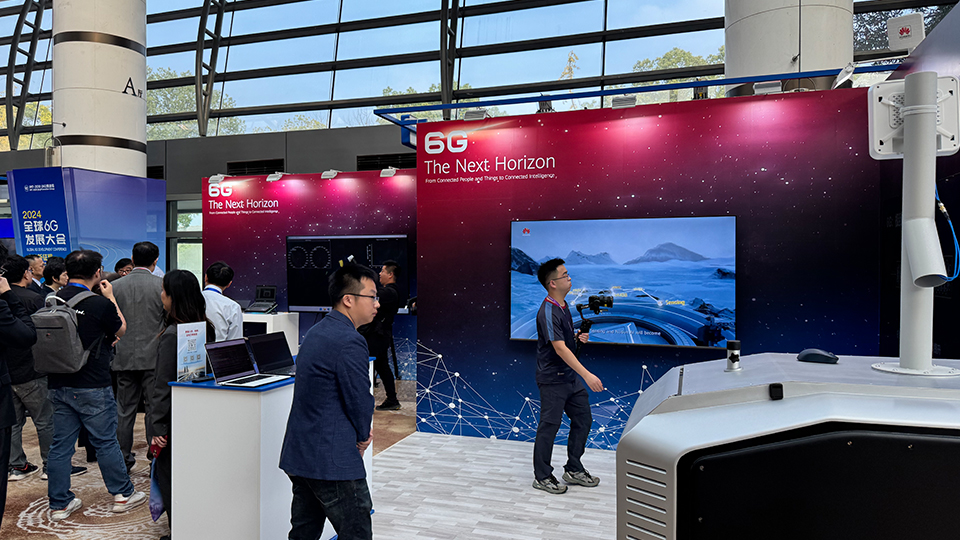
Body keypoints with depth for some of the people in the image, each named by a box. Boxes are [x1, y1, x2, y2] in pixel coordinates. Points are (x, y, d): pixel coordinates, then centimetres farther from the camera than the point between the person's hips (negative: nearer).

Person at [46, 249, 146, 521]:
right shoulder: (100, 303, -17)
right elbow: (122, 330, 1)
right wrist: (111, 298, 9)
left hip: (59, 384, 5)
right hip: (92, 386, -5)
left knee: (60, 445, 12)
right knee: (106, 442, 7)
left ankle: (59, 504, 22)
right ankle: (122, 494, 20)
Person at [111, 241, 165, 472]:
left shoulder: (115, 286, 1)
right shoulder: (162, 285, -8)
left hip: (124, 357, 3)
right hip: (154, 357, -3)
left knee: (124, 410, 12)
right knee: (155, 409, 4)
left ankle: (123, 460, 20)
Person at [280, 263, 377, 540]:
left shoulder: (315, 333, 11)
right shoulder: (349, 342, -20)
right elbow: (360, 400, -16)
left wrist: (359, 433, 10)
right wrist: (362, 436, 5)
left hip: (298, 455, 10)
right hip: (333, 462, -10)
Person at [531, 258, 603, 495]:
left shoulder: (563, 306, 9)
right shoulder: (548, 313, -23)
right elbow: (560, 348, -30)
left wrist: (578, 337, 2)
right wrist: (587, 375, -35)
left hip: (570, 376, 9)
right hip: (552, 379, -9)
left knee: (583, 420, 14)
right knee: (549, 426, 2)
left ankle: (574, 470, 29)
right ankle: (542, 477, 18)